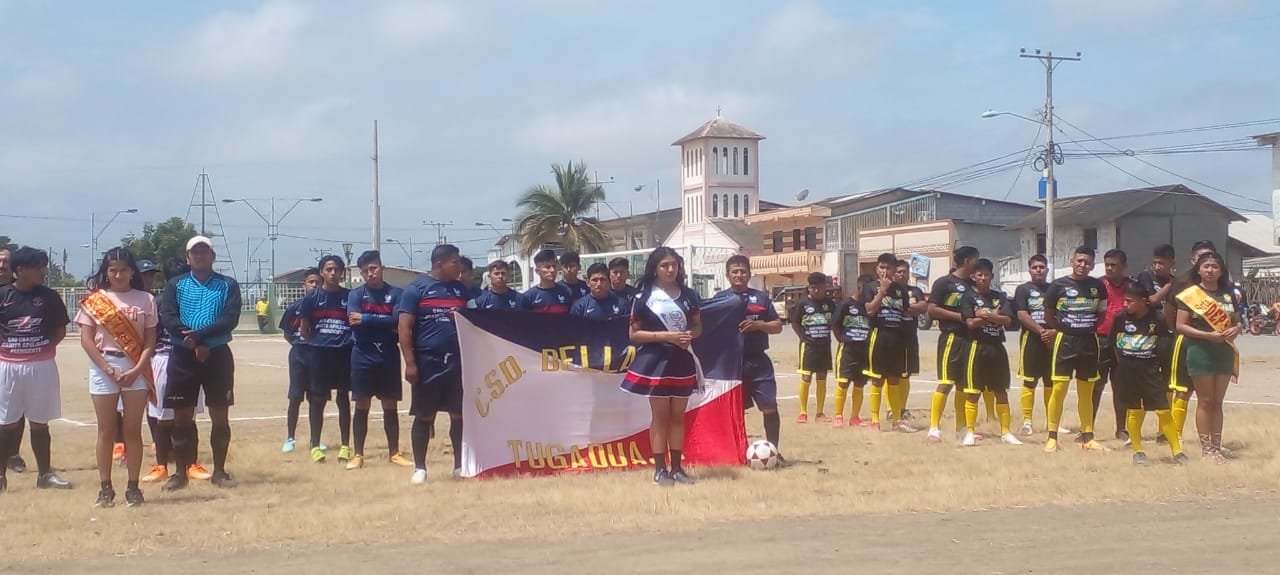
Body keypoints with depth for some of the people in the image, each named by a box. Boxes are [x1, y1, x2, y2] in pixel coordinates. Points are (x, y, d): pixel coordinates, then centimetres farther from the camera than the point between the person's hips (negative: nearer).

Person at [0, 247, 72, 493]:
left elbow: (60, 331, 7)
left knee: (39, 423, 9)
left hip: (42, 366, 1)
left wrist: (45, 346, -7)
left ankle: (45, 474, 17)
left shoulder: (49, 297, 1)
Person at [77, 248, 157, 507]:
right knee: (106, 431, 4)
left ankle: (133, 487, 8)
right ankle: (105, 488, 9)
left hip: (136, 369, 0)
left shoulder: (145, 300, 4)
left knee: (133, 430, 3)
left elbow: (150, 341, 2)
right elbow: (86, 340, -1)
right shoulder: (94, 300, 2)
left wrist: (137, 370, -11)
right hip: (103, 368, 0)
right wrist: (109, 369, -10)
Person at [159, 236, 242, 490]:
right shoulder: (175, 285, 7)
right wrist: (193, 342, -19)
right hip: (183, 356, 0)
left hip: (218, 355, 0)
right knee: (182, 416, 4)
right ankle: (181, 472, 13)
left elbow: (231, 319, -9)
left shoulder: (228, 285, 4)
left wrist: (200, 334, -21)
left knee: (220, 416, 3)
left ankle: (219, 471, 12)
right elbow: (167, 318, -7)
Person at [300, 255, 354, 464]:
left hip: (344, 353, 1)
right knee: (317, 399, 5)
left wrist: (350, 342, -2)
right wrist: (318, 344, 4)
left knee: (343, 399, 7)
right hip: (319, 353, 0)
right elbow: (305, 330, 5)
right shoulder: (312, 297, 0)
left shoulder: (350, 296, 1)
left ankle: (345, 445, 13)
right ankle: (315, 445, 13)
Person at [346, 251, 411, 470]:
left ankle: (394, 453, 16)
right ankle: (358, 454, 8)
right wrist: (386, 323, -13)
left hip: (389, 356, 1)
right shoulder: (356, 295, 2)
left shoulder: (396, 293, 2)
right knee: (362, 406, 3)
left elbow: (398, 321, -12)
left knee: (390, 406, 7)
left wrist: (366, 319, -13)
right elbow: (354, 324, -12)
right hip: (363, 356, -1)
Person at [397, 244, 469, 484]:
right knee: (424, 417, 3)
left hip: (458, 361, 4)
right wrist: (410, 363, -14)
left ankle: (460, 464, 14)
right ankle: (420, 467, 11)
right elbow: (404, 328, -7)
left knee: (460, 415, 5)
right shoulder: (417, 288, -4)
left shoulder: (461, 289, 11)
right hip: (428, 361, -4)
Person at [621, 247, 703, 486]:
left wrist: (689, 335, -11)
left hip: (682, 361, 4)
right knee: (661, 417, 1)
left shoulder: (688, 295, 5)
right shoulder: (644, 298, -7)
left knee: (678, 416, 9)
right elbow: (634, 334, -8)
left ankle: (677, 467, 17)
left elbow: (697, 327, 13)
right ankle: (660, 469, 8)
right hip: (656, 361, -4)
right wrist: (666, 335, -17)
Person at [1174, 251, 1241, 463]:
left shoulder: (1228, 294, 10)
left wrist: (1235, 330, -8)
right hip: (1201, 351, -5)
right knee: (1205, 401, -1)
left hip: (1224, 351, 5)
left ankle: (1217, 447, 13)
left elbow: (1237, 321, 17)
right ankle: (1206, 448, 4)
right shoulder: (1190, 294, -5)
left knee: (1218, 402, 9)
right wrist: (1209, 335, -19)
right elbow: (1181, 326, -9)